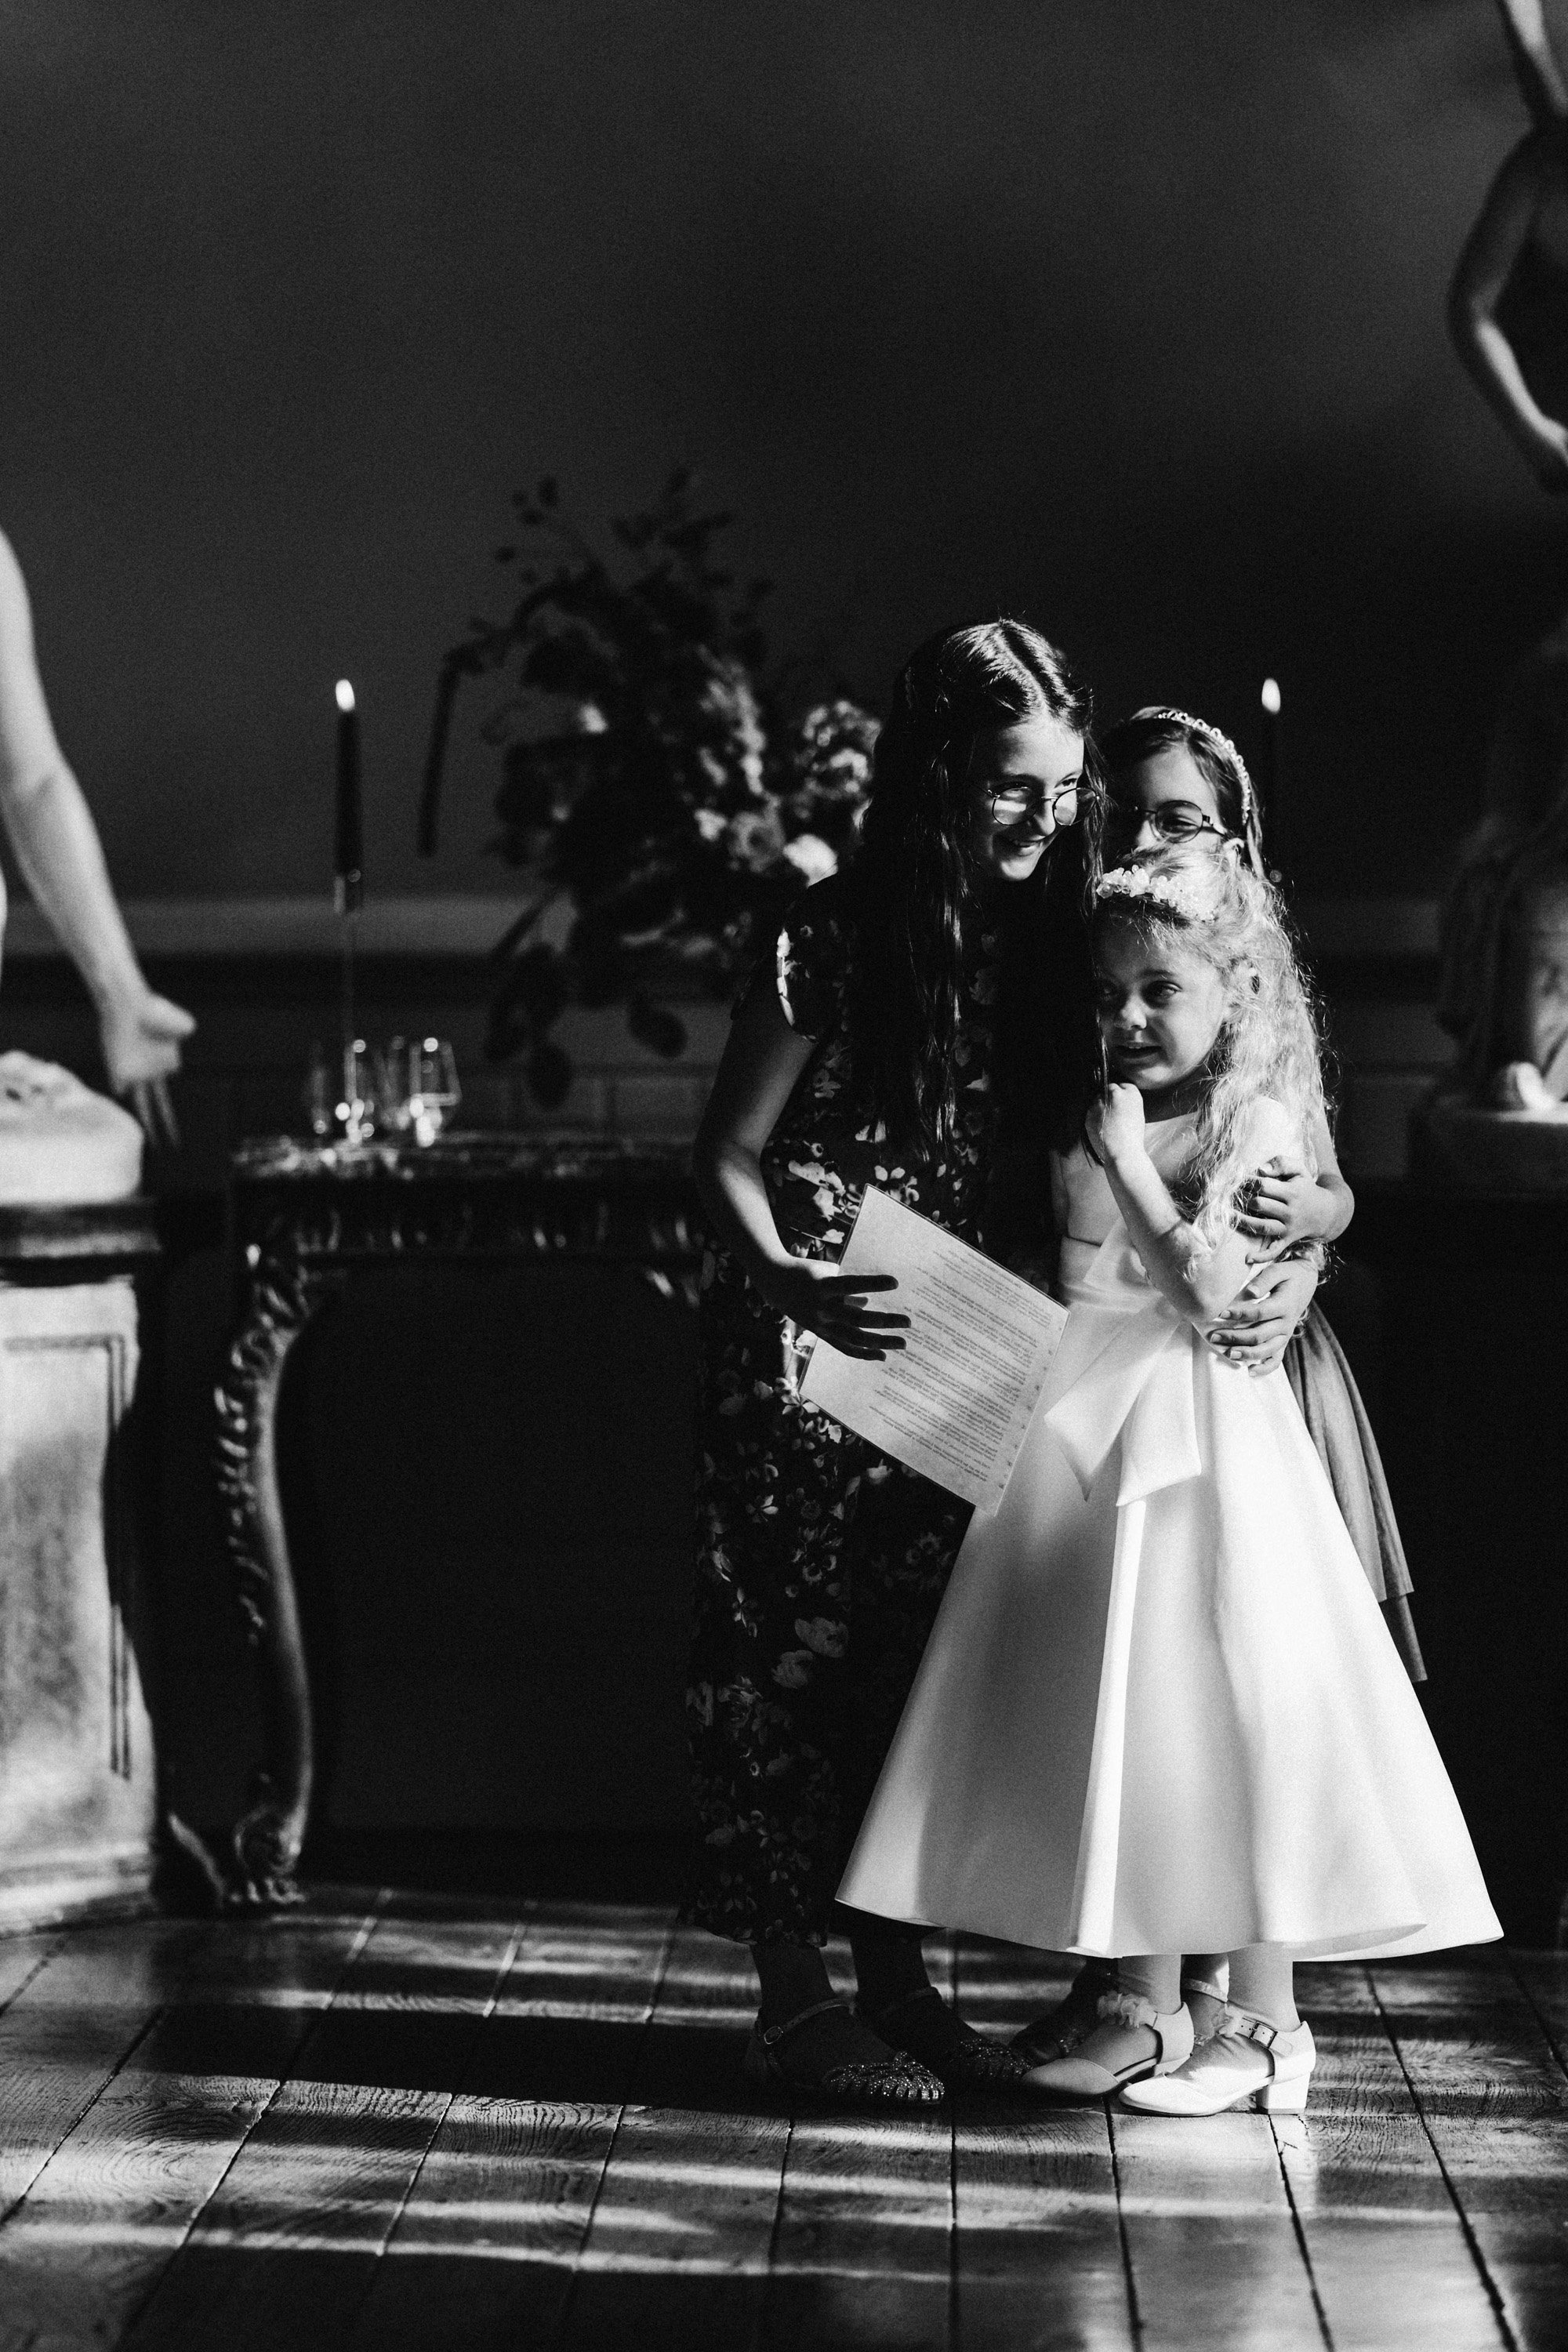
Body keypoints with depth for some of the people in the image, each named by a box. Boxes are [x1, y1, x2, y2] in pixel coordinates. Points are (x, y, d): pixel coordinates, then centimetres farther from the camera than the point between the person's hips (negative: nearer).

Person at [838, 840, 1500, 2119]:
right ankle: (1146, 2005, 18)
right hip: (1088, 1432, 7)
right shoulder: (1093, 1125, 11)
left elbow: (1213, 1294, -17)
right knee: (1115, 1715, 8)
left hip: (1202, 1444, -7)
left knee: (1225, 1716, -4)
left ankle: (1261, 2021, 7)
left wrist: (1128, 1163, -16)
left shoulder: (1255, 1122, -7)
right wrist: (1083, 1160, 3)